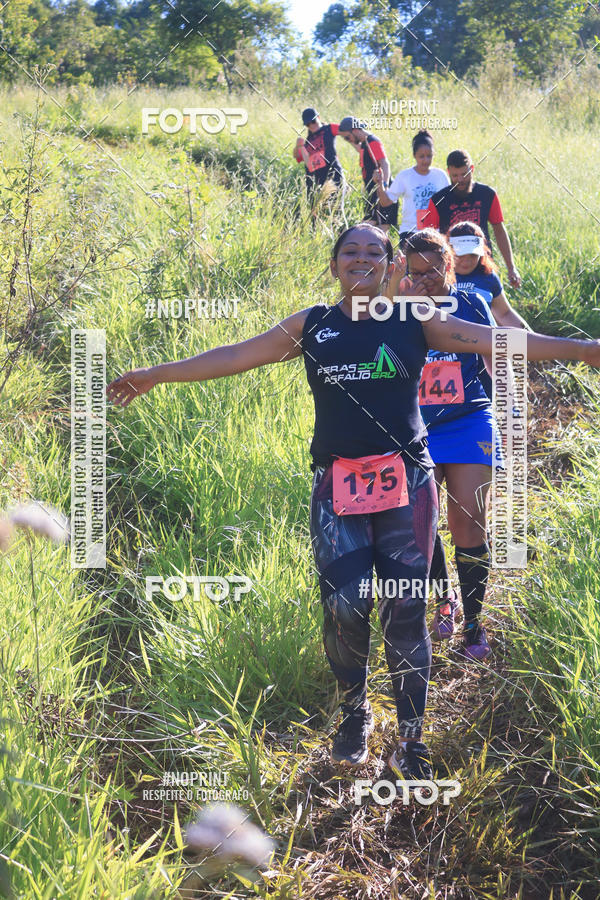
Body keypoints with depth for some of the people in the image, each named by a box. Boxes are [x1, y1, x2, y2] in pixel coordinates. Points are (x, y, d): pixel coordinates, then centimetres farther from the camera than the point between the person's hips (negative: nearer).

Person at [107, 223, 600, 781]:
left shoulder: (415, 322, 6)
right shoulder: (312, 327, 9)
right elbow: (234, 356, 11)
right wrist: (155, 375, 10)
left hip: (406, 485, 0)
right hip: (338, 485, 1)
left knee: (404, 611, -2)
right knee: (344, 605, -7)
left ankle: (410, 739, 11)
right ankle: (355, 711, 19)